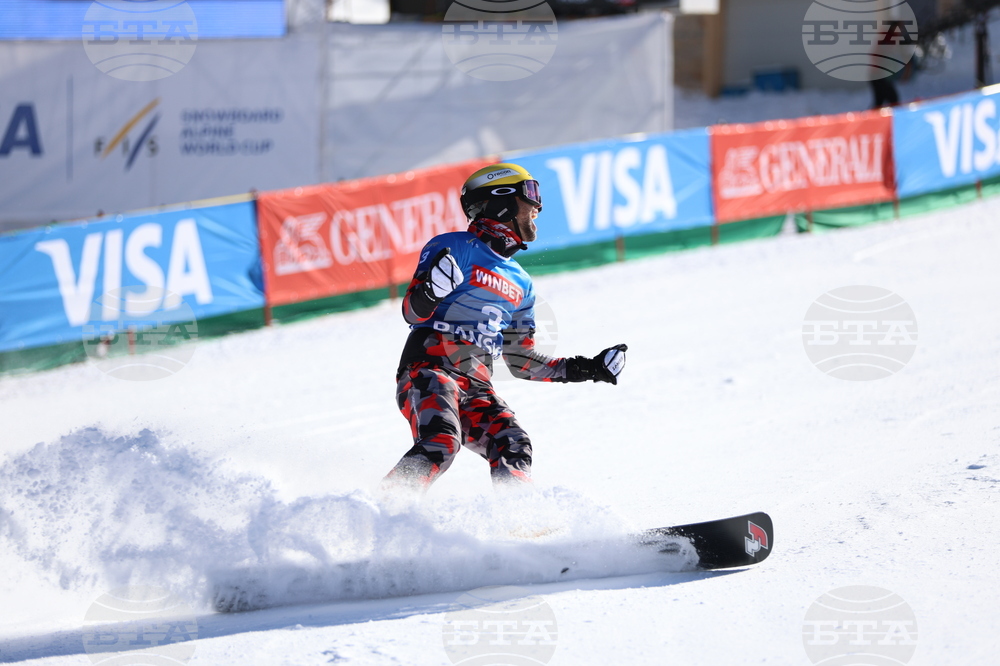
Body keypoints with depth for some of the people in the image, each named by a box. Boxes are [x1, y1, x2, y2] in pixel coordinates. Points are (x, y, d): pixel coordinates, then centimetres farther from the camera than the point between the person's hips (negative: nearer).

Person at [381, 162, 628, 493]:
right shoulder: (454, 248, 3)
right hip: (431, 369, -7)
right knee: (440, 443, -32)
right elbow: (412, 312, -6)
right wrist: (431, 291, -29)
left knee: (513, 448, -21)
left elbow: (521, 360, 28)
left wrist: (583, 369, 22)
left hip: (477, 388, 7)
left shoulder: (521, 284, 25)